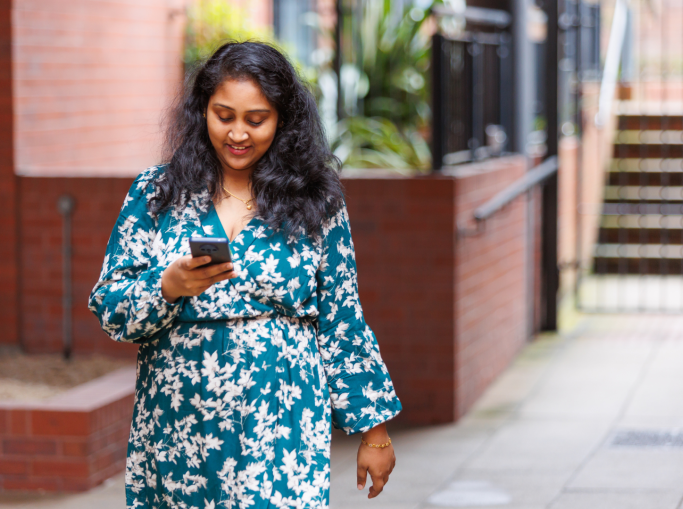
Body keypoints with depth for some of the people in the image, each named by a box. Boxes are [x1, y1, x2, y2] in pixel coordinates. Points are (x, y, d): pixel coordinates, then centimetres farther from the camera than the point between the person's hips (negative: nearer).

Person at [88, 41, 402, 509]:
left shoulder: (315, 202, 4)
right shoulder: (156, 194, 6)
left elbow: (342, 324, 7)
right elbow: (109, 308, 3)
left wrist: (374, 429, 6)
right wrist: (170, 286, -16)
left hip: (282, 432, -1)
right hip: (177, 430, 1)